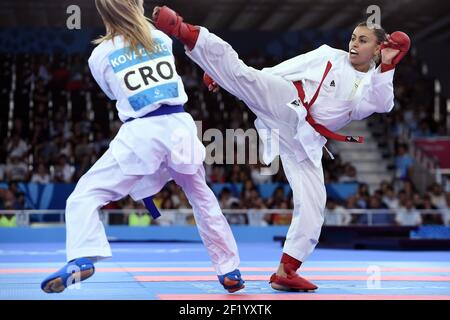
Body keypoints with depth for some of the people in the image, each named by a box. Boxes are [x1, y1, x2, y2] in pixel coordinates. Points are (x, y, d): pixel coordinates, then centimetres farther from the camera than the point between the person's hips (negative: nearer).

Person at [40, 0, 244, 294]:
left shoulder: (100, 55, 3)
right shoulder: (163, 39, 10)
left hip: (141, 135, -3)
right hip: (179, 127, 3)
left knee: (85, 195, 2)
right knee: (203, 198, 23)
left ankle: (82, 259, -21)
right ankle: (229, 270, 26)